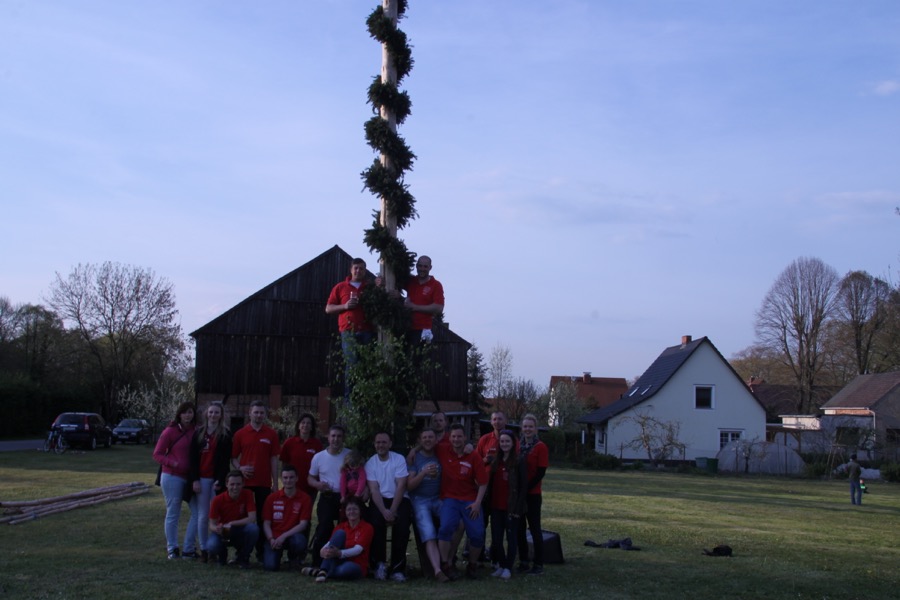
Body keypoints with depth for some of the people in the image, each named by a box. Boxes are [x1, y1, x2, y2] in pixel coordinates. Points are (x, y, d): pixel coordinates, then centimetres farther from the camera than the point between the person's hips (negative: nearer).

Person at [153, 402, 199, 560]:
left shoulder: (196, 432, 4)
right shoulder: (170, 431, -6)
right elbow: (157, 454, -4)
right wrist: (173, 463, -20)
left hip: (190, 478, 4)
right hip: (172, 477, -4)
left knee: (197, 511, 2)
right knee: (173, 514, 2)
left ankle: (189, 549, 11)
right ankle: (172, 549, 14)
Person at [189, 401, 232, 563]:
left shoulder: (226, 434, 2)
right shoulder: (198, 433, 9)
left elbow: (226, 459, -3)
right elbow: (193, 457, 6)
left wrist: (220, 480, -11)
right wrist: (195, 479, -2)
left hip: (217, 479, -2)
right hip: (202, 478, 2)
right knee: (202, 516, 2)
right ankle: (203, 549, 8)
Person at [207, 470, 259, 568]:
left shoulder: (247, 494, -14)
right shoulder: (218, 500, -15)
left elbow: (252, 518, -20)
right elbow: (212, 524, -10)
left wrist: (231, 524, -28)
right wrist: (217, 529, -34)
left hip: (240, 532, 0)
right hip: (222, 532, 0)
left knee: (253, 529, -33)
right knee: (212, 545, -33)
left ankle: (243, 557, -4)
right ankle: (222, 554, 8)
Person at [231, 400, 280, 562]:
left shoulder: (271, 434, 5)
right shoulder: (240, 434, 5)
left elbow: (274, 459, 5)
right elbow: (234, 457, 9)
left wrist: (275, 483, 2)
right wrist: (240, 468, -11)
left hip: (264, 483, 0)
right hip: (244, 482, 0)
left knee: (263, 518, 3)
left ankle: (261, 552, 10)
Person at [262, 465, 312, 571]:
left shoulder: (304, 498, -2)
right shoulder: (272, 498, 3)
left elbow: (303, 524, -8)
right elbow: (266, 523, 3)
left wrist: (284, 536, -18)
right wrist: (271, 539, -16)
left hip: (292, 536, 0)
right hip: (275, 537, 0)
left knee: (299, 541, -37)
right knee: (270, 565, -25)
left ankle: (294, 558, 2)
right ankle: (278, 554, 15)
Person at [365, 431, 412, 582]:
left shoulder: (399, 459, -1)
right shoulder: (370, 463, 3)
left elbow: (401, 486, -8)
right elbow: (374, 489, -4)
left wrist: (392, 511, -17)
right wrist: (384, 511, -19)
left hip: (399, 499, -1)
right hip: (379, 500, 1)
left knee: (402, 525, -27)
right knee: (376, 523, -29)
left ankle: (397, 568, -17)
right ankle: (379, 563, -14)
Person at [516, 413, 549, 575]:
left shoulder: (541, 447, -7)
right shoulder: (518, 446, 8)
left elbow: (541, 473, -11)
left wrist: (526, 488, -15)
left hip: (532, 494, -5)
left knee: (535, 528, 0)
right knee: (519, 528, 8)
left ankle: (539, 564, 6)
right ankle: (523, 562, 17)